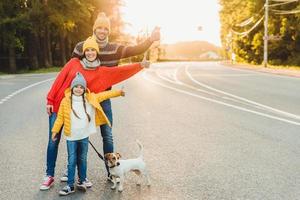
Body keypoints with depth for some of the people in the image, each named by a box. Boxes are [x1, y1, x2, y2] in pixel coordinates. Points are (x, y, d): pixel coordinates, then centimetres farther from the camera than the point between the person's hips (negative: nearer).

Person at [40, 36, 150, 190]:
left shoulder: (100, 72, -1)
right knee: (53, 142, 5)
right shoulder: (74, 63, -4)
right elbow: (59, 80, -2)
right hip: (58, 107, -1)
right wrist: (50, 100, -4)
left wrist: (139, 66, -20)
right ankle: (49, 176, 17)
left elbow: (120, 72, -10)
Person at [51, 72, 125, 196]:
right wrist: (55, 130, -1)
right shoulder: (66, 101, -7)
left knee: (82, 160, 13)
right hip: (71, 137, -2)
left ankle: (82, 181, 27)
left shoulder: (90, 98, 1)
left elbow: (104, 95, 9)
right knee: (72, 161, 2)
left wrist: (118, 92, 11)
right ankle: (70, 185, 10)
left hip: (84, 136, 2)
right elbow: (60, 117, -1)